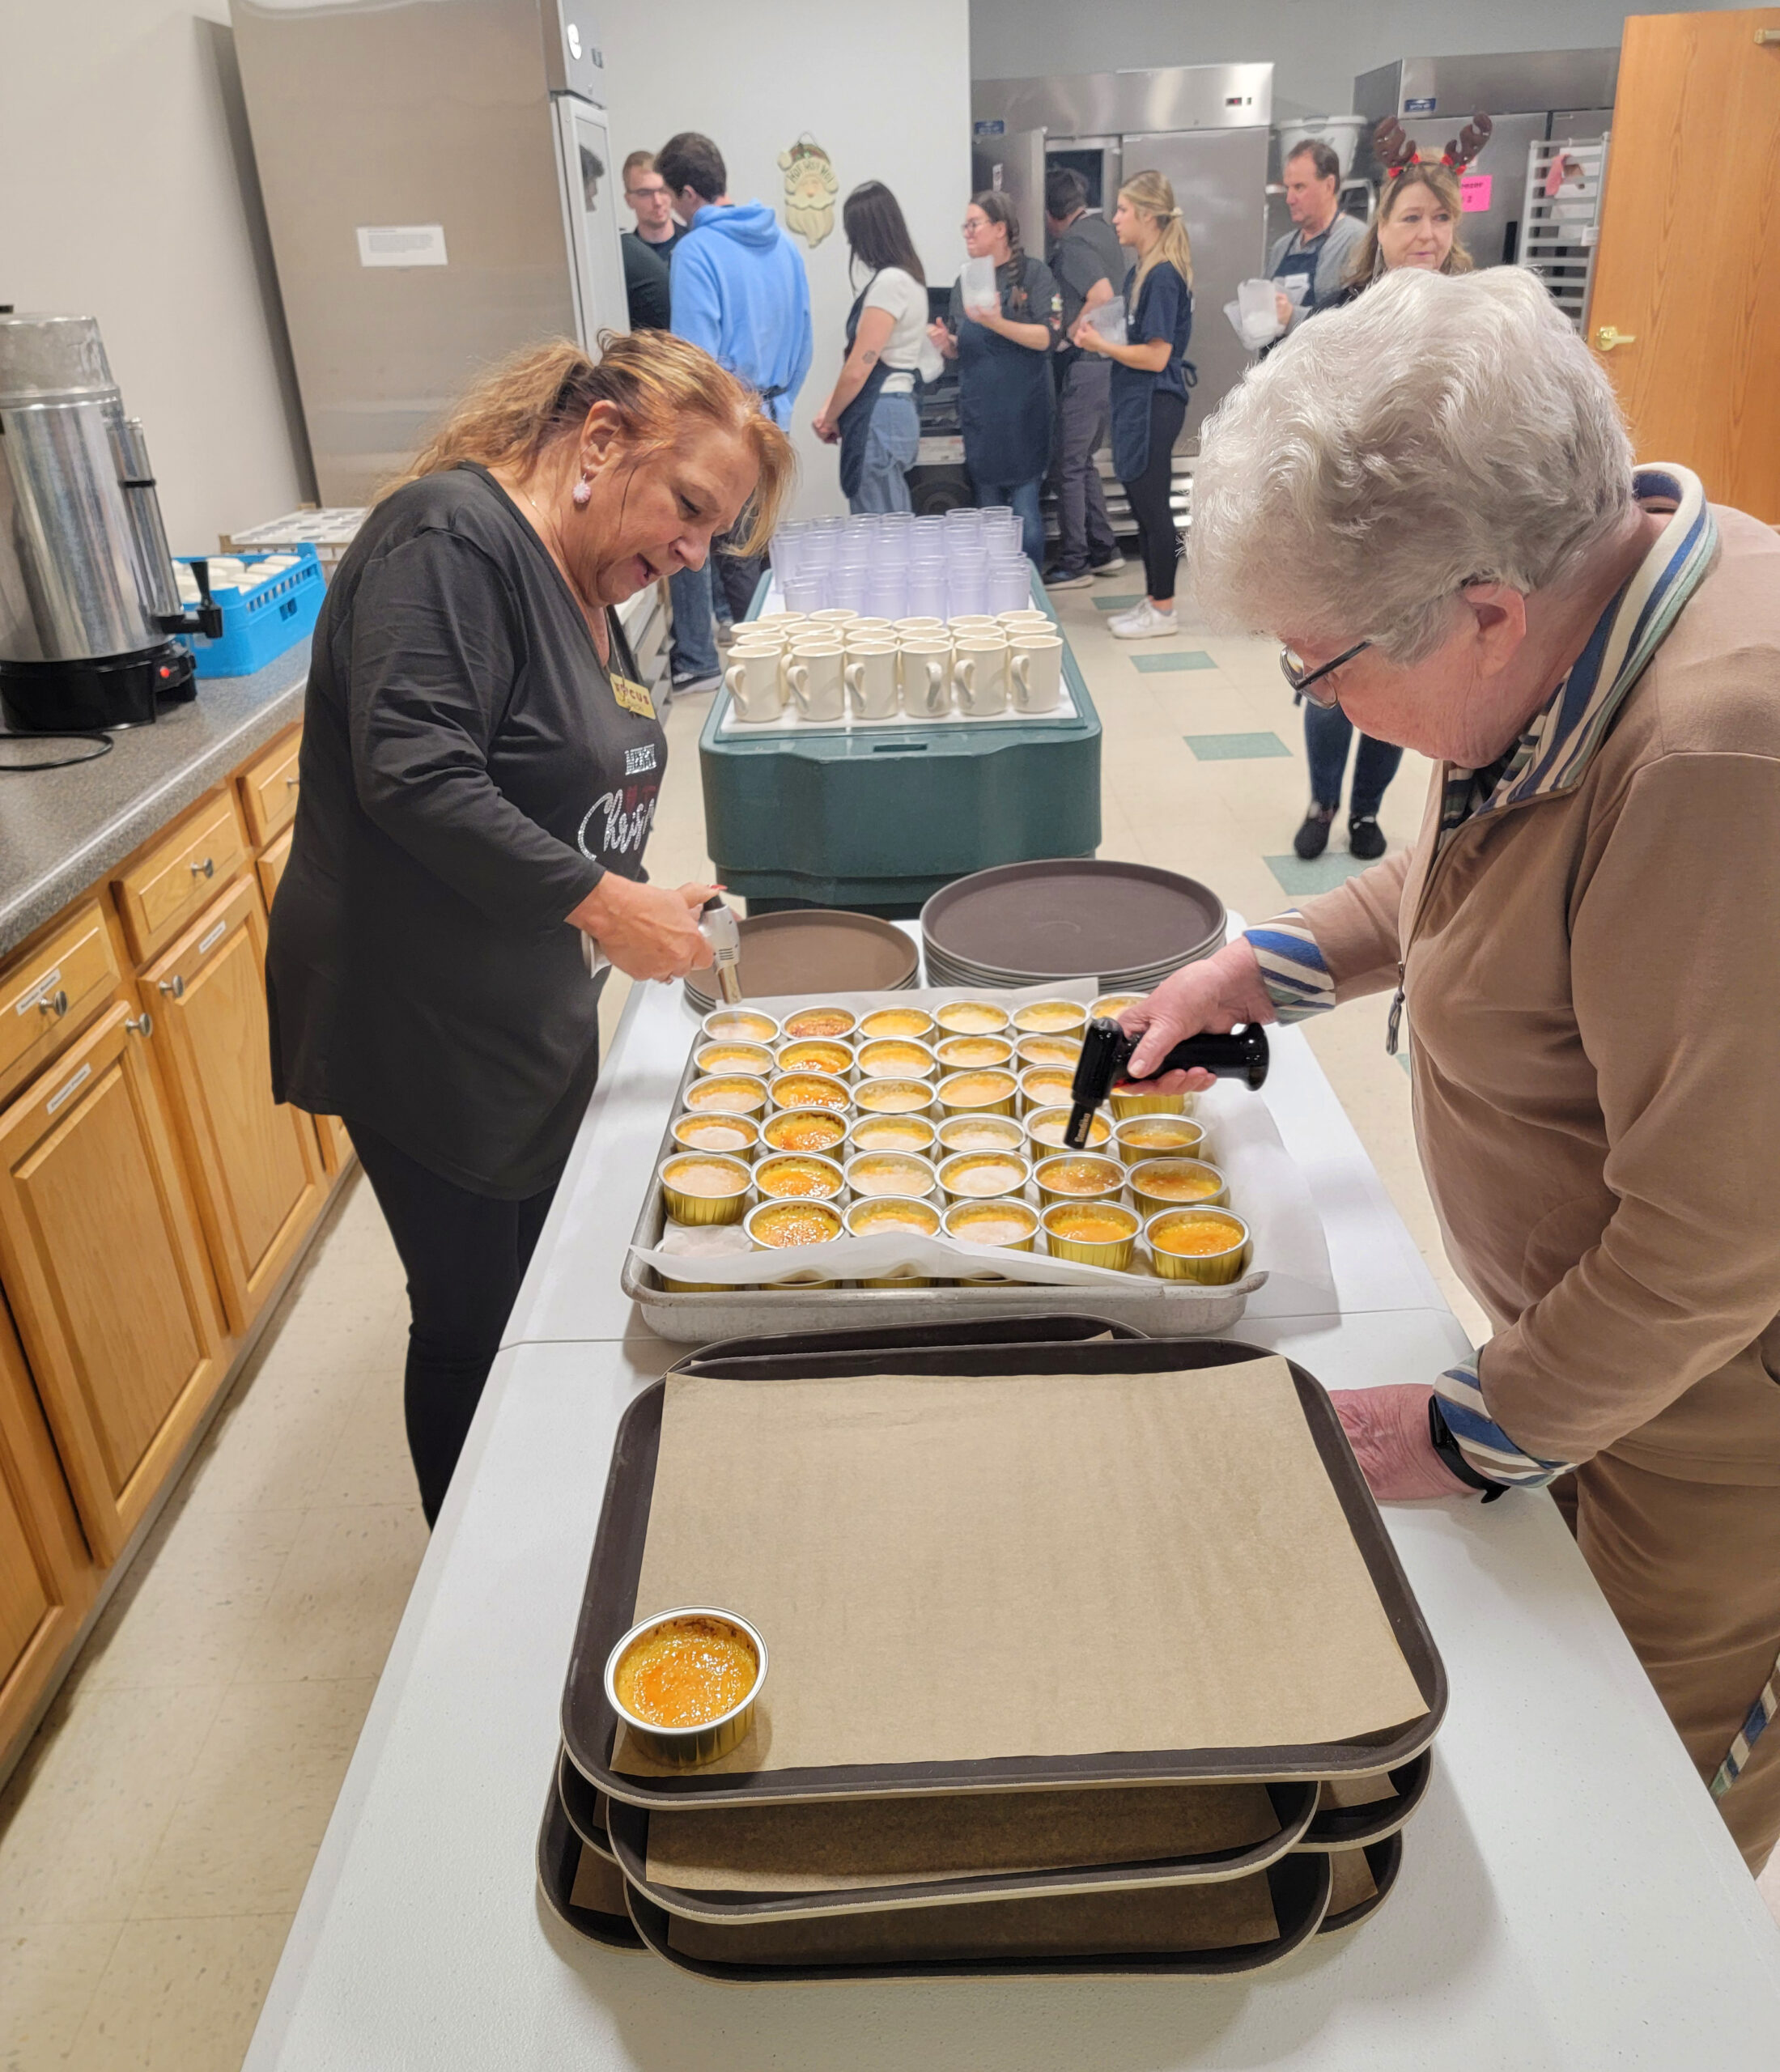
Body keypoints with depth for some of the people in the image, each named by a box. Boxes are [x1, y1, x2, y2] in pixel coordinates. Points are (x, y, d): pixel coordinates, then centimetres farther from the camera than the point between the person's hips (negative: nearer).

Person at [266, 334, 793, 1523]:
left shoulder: (588, 588, 12)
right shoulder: (452, 538, -18)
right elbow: (414, 775, -29)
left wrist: (640, 904, 5)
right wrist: (600, 899, -27)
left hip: (531, 1015, 9)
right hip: (422, 1031, -9)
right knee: (475, 1324, 5)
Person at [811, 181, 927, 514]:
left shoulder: (890, 282, -13)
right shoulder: (907, 277, 16)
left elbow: (859, 369, -15)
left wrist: (830, 418, -1)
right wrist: (830, 408, 8)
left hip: (879, 419, -10)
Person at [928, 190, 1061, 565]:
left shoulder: (1033, 273, -2)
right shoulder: (964, 281, 13)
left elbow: (1047, 337, -11)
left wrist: (997, 323, -23)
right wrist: (945, 343, -3)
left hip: (1023, 411, -5)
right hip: (978, 411, 5)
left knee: (1025, 511, -7)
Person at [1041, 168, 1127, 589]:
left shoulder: (1074, 243, -13)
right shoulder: (1104, 232, 15)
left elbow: (1102, 297, -26)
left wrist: (1066, 336, -16)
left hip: (1083, 365, -9)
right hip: (1109, 361, 9)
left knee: (1070, 467, -2)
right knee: (1083, 461, 18)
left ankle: (1073, 564, 2)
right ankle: (1104, 550, 22)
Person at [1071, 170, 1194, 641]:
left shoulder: (1163, 276, -16)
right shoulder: (1143, 271, 12)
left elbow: (1156, 356, -20)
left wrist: (1101, 345, -13)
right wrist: (1096, 336, 4)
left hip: (1154, 403, -10)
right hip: (1136, 402, 10)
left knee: (1153, 506, -2)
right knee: (1142, 505, 15)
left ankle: (1163, 611, 7)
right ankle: (1152, 600, 25)